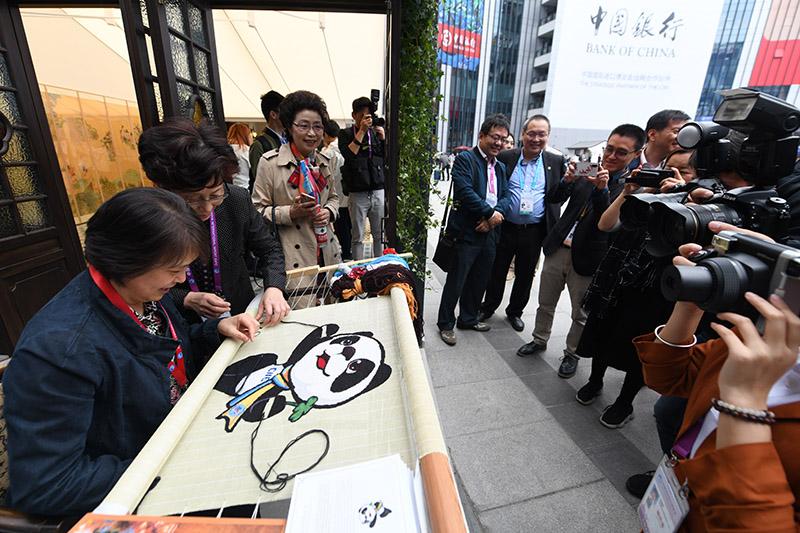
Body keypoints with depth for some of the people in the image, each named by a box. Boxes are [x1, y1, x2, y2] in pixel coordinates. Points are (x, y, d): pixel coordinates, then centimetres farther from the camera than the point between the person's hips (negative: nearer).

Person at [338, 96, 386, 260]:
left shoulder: (376, 132, 13)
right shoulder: (346, 134, 5)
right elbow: (348, 155, -13)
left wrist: (384, 138, -3)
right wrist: (361, 130, -12)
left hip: (378, 191, 3)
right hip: (358, 193, -3)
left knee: (379, 235, 7)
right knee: (358, 238, 3)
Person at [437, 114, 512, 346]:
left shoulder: (501, 166, 17)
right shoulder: (465, 159, -6)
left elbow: (507, 196, 8)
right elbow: (465, 191, -18)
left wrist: (495, 215, -11)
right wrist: (490, 213, -14)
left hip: (490, 232, 7)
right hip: (466, 231, -7)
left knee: (479, 281, 16)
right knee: (456, 281, 2)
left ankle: (468, 318, 35)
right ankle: (446, 324, 18)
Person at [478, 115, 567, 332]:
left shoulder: (556, 162, 3)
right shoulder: (505, 157, -1)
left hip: (534, 231, 1)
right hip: (505, 227, -1)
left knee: (525, 275, 15)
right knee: (497, 271, 13)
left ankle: (515, 311, 35)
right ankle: (489, 306, 34)